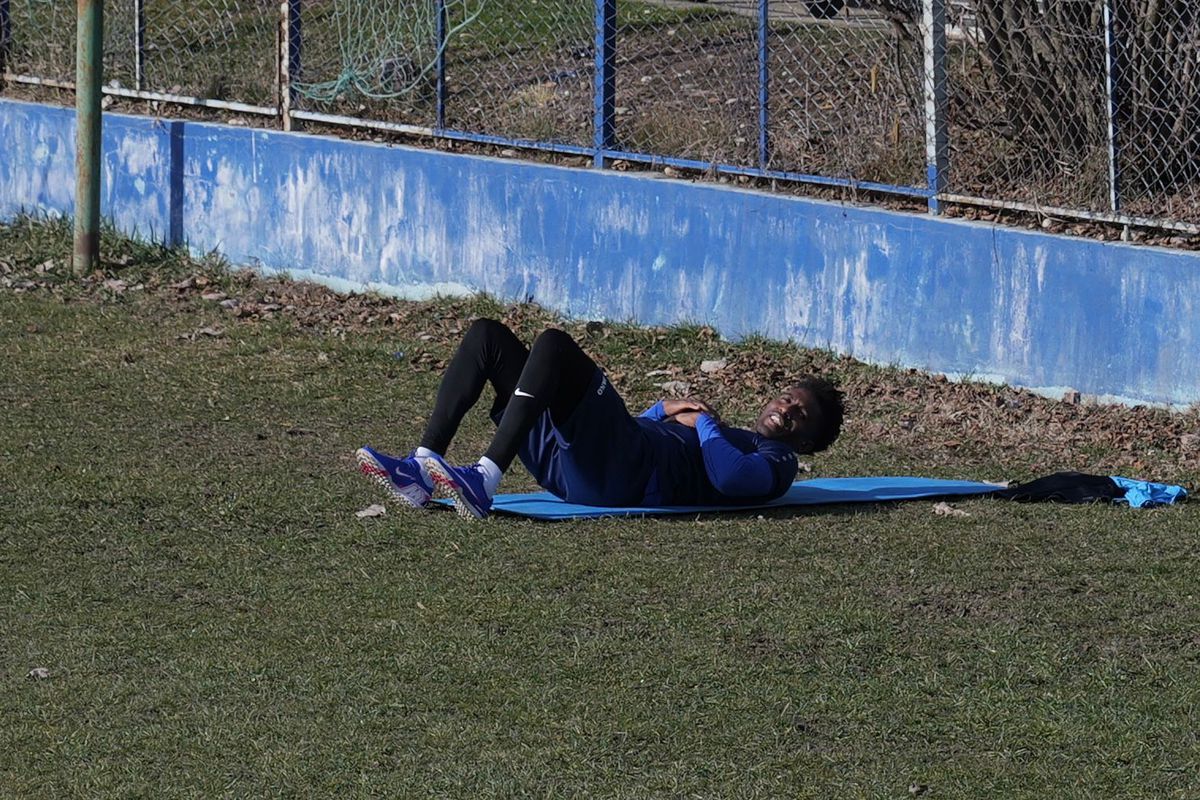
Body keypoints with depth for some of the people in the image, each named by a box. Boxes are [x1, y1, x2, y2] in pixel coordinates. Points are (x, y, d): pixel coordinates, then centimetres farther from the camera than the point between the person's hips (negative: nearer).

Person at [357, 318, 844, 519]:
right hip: (572, 464, 9)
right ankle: (422, 472, -17)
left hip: (621, 475, -9)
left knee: (554, 344, -28)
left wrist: (703, 422, 2)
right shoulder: (726, 437, 40)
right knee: (487, 335, 1)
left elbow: (732, 479, -13)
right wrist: (665, 411, 24)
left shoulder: (777, 462, 12)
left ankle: (485, 481, -41)